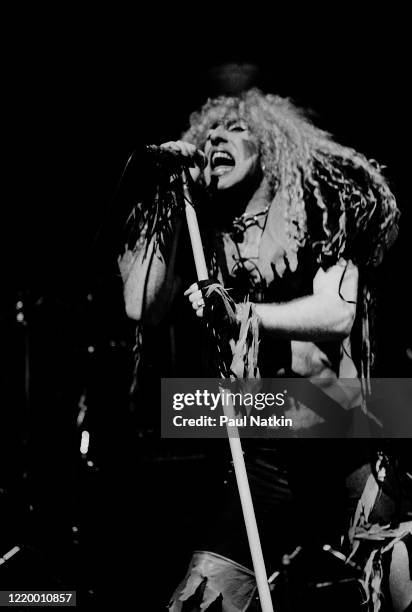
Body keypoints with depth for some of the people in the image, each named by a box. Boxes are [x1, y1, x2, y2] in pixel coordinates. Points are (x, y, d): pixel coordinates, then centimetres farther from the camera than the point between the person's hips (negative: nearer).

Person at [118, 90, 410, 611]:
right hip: (260, 465, 2)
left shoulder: (322, 201, 1)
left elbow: (337, 312, -10)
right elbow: (141, 310, -2)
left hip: (343, 447, -2)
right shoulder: (202, 232, 9)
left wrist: (241, 313, -23)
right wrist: (168, 201, 0)